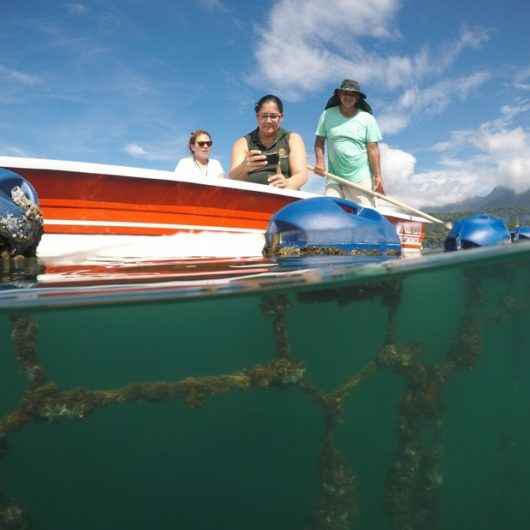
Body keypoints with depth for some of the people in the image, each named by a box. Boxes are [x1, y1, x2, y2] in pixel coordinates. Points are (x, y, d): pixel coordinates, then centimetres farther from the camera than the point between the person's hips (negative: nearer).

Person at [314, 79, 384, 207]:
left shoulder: (367, 118, 1)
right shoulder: (327, 115, 4)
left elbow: (373, 149, -2)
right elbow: (319, 141, 6)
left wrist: (377, 176, -7)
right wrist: (319, 161, -12)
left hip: (361, 179, -1)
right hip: (334, 177, 1)